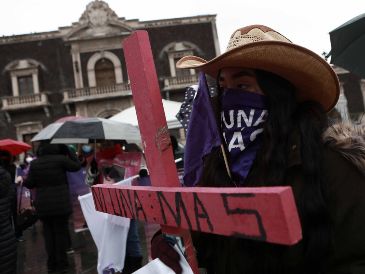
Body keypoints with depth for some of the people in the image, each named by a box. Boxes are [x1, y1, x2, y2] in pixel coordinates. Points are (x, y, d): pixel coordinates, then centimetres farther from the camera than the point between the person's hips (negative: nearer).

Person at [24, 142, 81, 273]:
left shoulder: (34, 163, 0)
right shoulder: (61, 159, -10)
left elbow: (29, 184, 3)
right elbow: (77, 166, 3)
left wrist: (23, 180, 24)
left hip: (43, 205, 3)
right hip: (60, 203, -3)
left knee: (48, 233, 12)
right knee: (60, 232, 6)